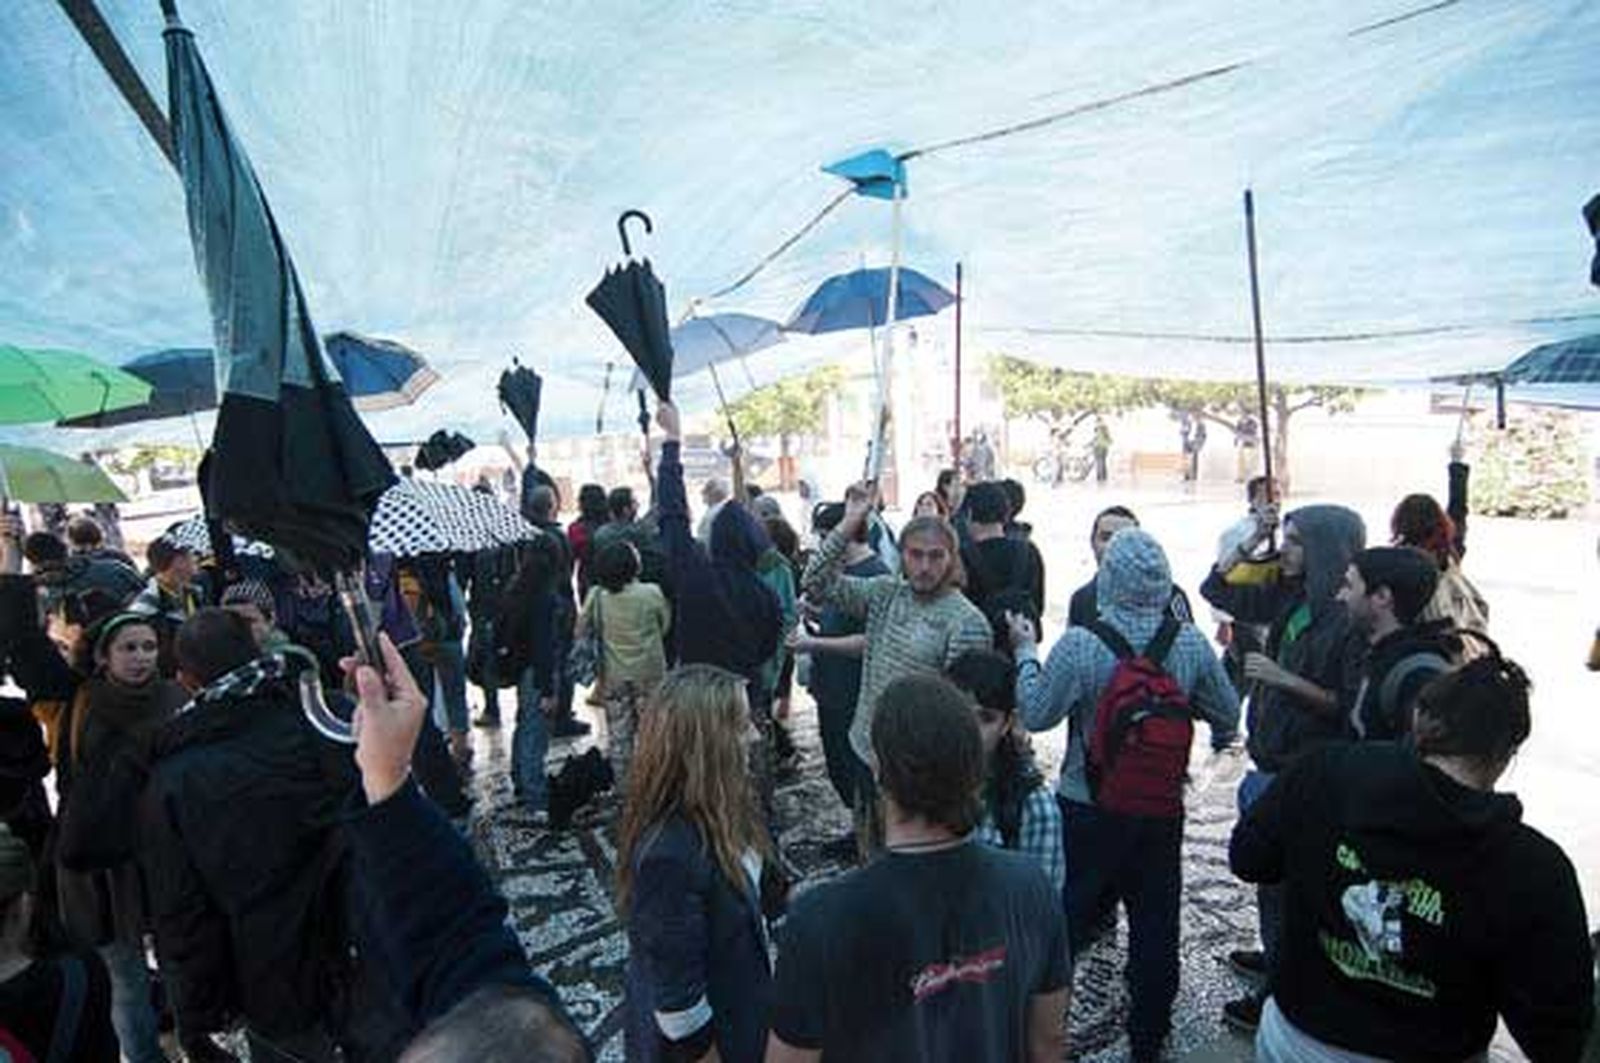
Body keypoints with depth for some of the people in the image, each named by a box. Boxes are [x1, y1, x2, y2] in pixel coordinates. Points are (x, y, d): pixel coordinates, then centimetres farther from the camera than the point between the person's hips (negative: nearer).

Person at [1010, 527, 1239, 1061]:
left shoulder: (1080, 644, -22)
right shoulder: (1191, 643, -10)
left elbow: (1035, 715, -14)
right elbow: (1227, 714, 5)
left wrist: (1026, 651, -2)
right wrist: (1222, 740, 27)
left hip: (1088, 810, -2)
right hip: (1163, 811, 3)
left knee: (1066, 919, 14)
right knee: (1155, 927, 18)